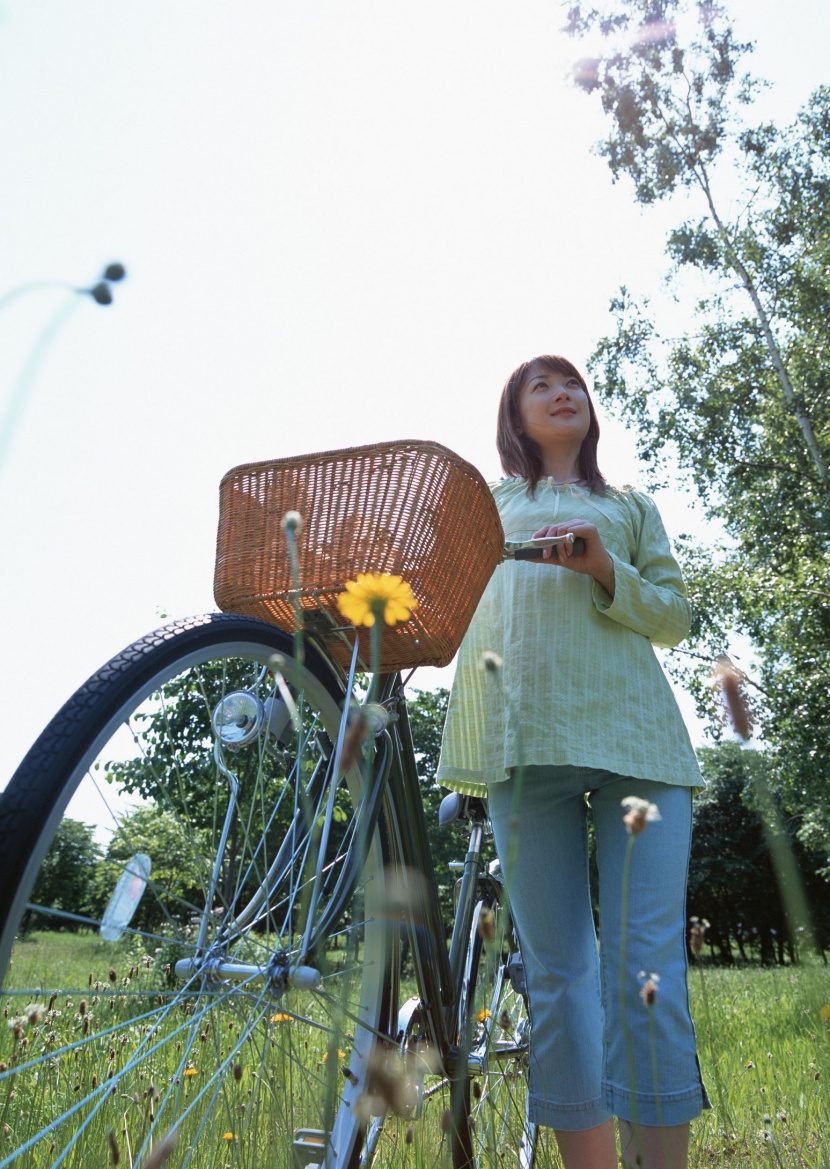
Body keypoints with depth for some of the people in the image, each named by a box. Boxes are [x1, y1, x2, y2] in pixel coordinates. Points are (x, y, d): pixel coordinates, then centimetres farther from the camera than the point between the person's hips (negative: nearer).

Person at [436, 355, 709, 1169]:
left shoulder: (630, 508, 26)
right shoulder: (486, 504, 27)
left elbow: (675, 617, 15)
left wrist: (606, 570, -3)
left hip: (632, 731, 0)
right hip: (524, 736, 1)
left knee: (646, 968, -9)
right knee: (557, 973, 0)